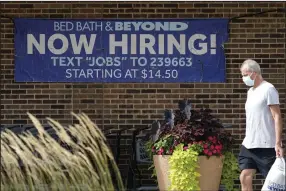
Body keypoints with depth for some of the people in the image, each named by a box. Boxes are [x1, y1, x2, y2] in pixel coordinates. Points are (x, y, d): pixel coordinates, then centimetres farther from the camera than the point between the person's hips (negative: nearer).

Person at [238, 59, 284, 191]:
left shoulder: (268, 89, -9)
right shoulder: (250, 91, 16)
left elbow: (277, 117, -14)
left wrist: (278, 143, -20)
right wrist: (247, 140, 17)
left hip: (266, 146, -8)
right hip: (248, 145, 8)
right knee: (245, 178, 2)